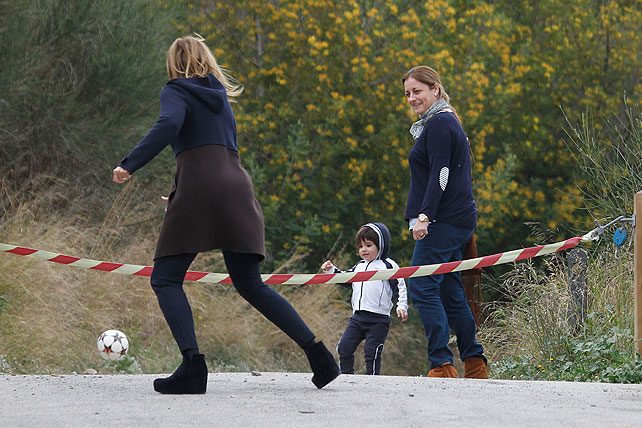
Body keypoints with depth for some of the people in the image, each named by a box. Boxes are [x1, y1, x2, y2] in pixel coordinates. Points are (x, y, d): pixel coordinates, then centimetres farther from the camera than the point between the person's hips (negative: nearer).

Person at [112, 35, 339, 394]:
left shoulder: (176, 91, 8)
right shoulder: (221, 96, 28)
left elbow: (169, 125, -13)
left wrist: (130, 164, -14)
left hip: (198, 185, -6)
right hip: (237, 186, 6)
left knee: (166, 280, -2)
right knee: (251, 285, 10)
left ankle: (193, 363, -22)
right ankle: (317, 353, -1)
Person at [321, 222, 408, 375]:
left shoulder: (388, 265, -3)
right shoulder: (359, 266, 18)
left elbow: (400, 287, -7)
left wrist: (402, 306, -19)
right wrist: (331, 270, 21)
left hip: (378, 319, -7)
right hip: (357, 317, 7)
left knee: (371, 351, -9)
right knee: (344, 347, 4)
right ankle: (346, 375, 15)